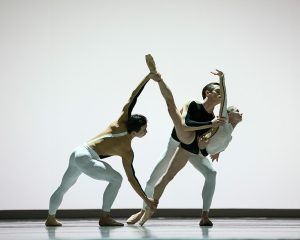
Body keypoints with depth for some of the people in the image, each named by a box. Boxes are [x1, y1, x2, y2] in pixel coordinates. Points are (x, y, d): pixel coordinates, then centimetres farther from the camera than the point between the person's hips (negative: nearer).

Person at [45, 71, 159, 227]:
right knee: (116, 179, -2)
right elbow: (131, 178, -5)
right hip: (86, 159, -8)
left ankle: (51, 218, 42)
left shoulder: (120, 124, 4)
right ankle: (105, 217, -2)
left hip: (76, 154, 8)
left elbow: (132, 98, 1)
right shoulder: (127, 152, -8)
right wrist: (146, 200, -1)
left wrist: (148, 77, 2)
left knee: (63, 187, 25)